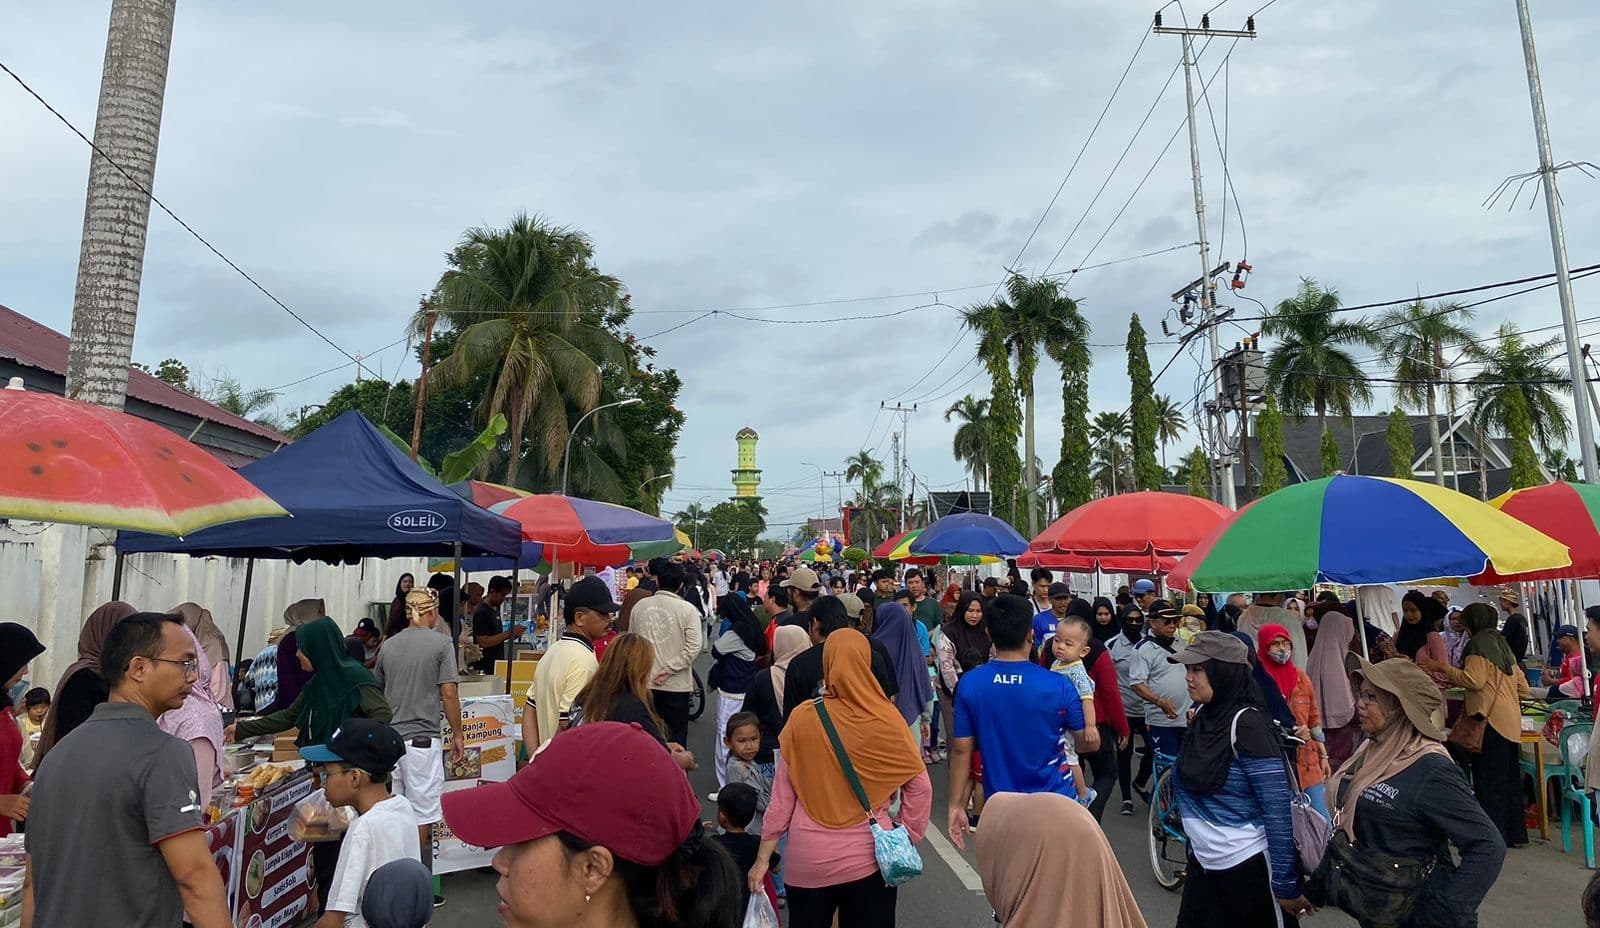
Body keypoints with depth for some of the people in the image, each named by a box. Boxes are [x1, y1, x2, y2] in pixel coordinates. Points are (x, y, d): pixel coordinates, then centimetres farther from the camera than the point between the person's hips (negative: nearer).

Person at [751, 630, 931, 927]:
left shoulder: (802, 717, -10)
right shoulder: (887, 720, -10)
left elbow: (782, 795, -4)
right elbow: (920, 787, -5)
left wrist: (763, 857, 4)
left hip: (808, 858, 1)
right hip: (869, 858, 0)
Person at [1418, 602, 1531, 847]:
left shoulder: (1479, 643, -8)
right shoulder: (1502, 644, 18)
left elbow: (1474, 680, -18)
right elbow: (1523, 687, 20)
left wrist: (1442, 667, -12)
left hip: (1490, 719, -9)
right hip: (1510, 721, 9)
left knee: (1488, 780, -4)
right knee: (1508, 778, 15)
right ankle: (1514, 833, 21)